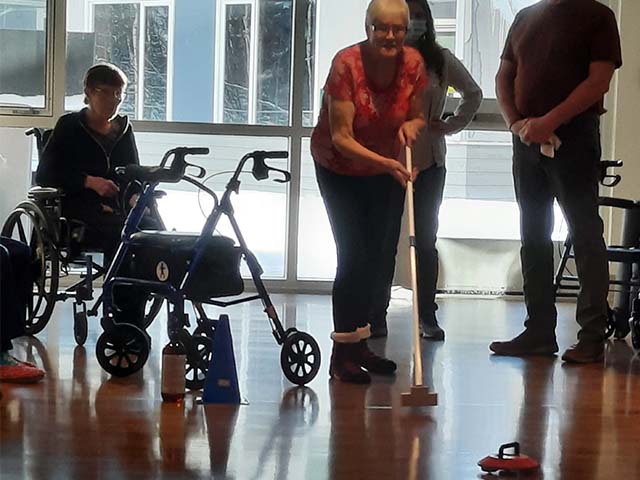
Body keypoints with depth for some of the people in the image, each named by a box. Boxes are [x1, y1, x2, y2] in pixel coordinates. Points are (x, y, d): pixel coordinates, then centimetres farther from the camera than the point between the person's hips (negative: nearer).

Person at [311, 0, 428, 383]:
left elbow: (417, 117, 2)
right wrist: (386, 163, -38)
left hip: (386, 168, 5)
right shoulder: (346, 65, -28)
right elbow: (341, 139, -27)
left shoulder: (414, 64, -14)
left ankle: (360, 344, 21)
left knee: (381, 257, 8)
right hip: (339, 168, -5)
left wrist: (411, 125, -22)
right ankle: (342, 354, -8)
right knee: (354, 255, -13)